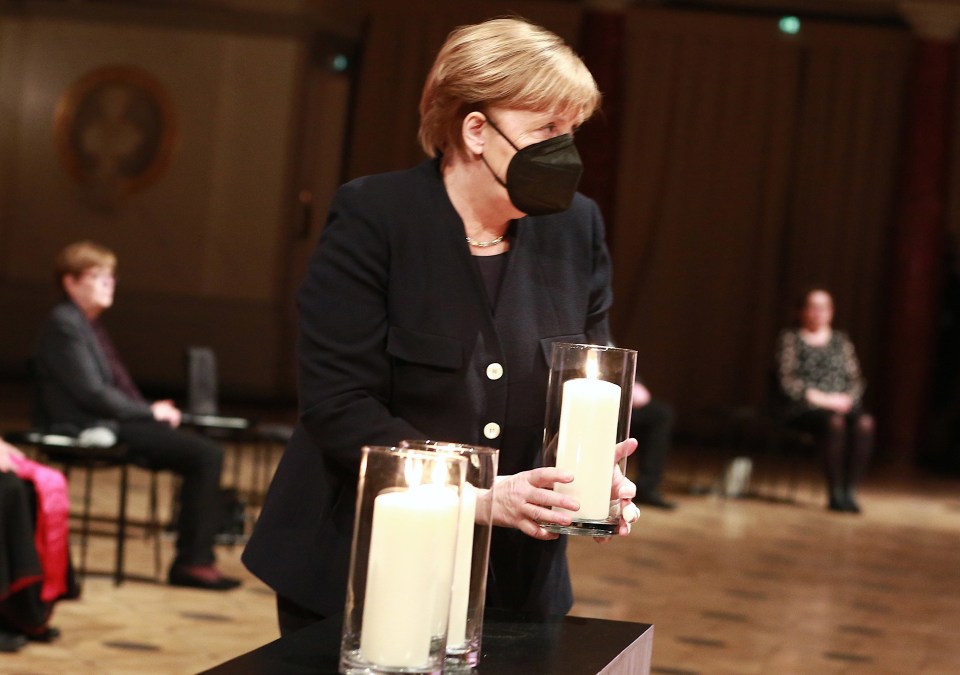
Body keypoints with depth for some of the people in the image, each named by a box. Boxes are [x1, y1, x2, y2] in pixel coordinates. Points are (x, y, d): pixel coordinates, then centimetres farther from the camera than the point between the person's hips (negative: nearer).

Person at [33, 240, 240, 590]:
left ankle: (196, 558, -2)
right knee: (206, 454, -17)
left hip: (113, 421, 10)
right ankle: (192, 561, -13)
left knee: (206, 454, 3)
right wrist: (150, 412, -11)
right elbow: (92, 394, -17)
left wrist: (154, 410, 2)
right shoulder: (64, 325, -10)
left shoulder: (90, 325, 19)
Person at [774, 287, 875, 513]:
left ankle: (849, 491, -31)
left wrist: (846, 399, -8)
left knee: (864, 423, -31)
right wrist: (822, 399, -13)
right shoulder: (791, 338, 8)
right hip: (804, 408, -4)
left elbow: (855, 379, 14)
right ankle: (835, 493, -33)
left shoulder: (840, 340, 20)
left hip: (842, 406, 4)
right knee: (834, 422, -37)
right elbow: (787, 381, -4)